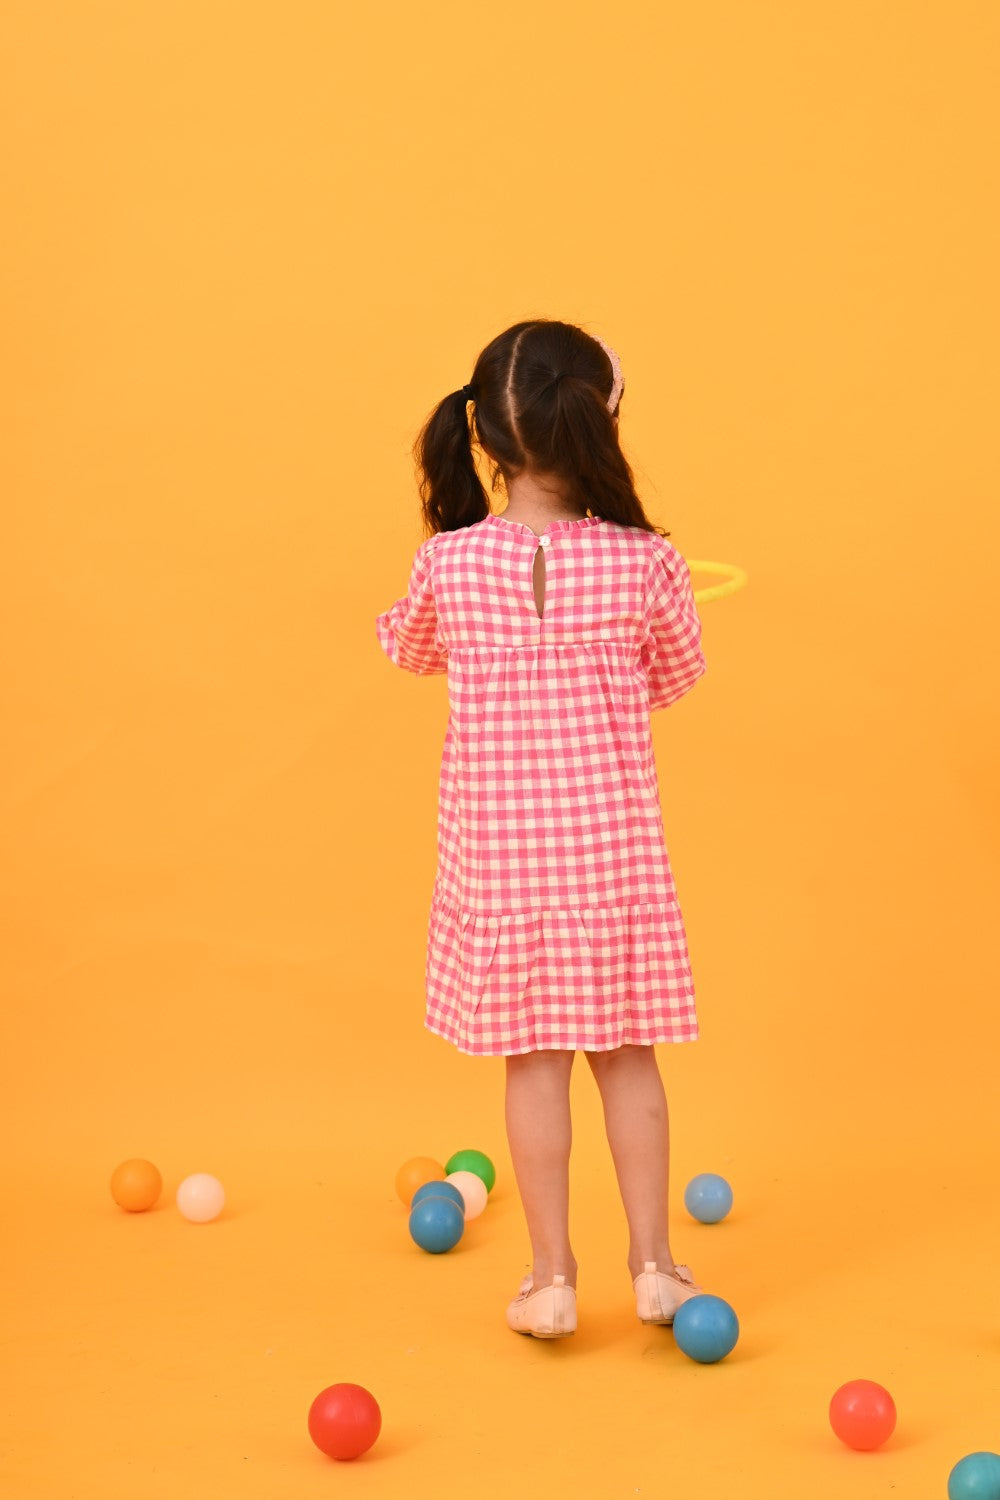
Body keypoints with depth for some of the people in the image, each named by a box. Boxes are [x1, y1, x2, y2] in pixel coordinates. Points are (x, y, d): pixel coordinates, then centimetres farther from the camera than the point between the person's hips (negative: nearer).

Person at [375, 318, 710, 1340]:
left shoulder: (447, 562, -11)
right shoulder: (644, 563, -12)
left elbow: (407, 649, 10)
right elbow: (675, 677, 6)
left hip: (496, 843, 0)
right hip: (612, 839, 0)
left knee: (533, 1059, 9)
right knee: (626, 1052, 13)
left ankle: (551, 1277, 17)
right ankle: (653, 1264, 22)